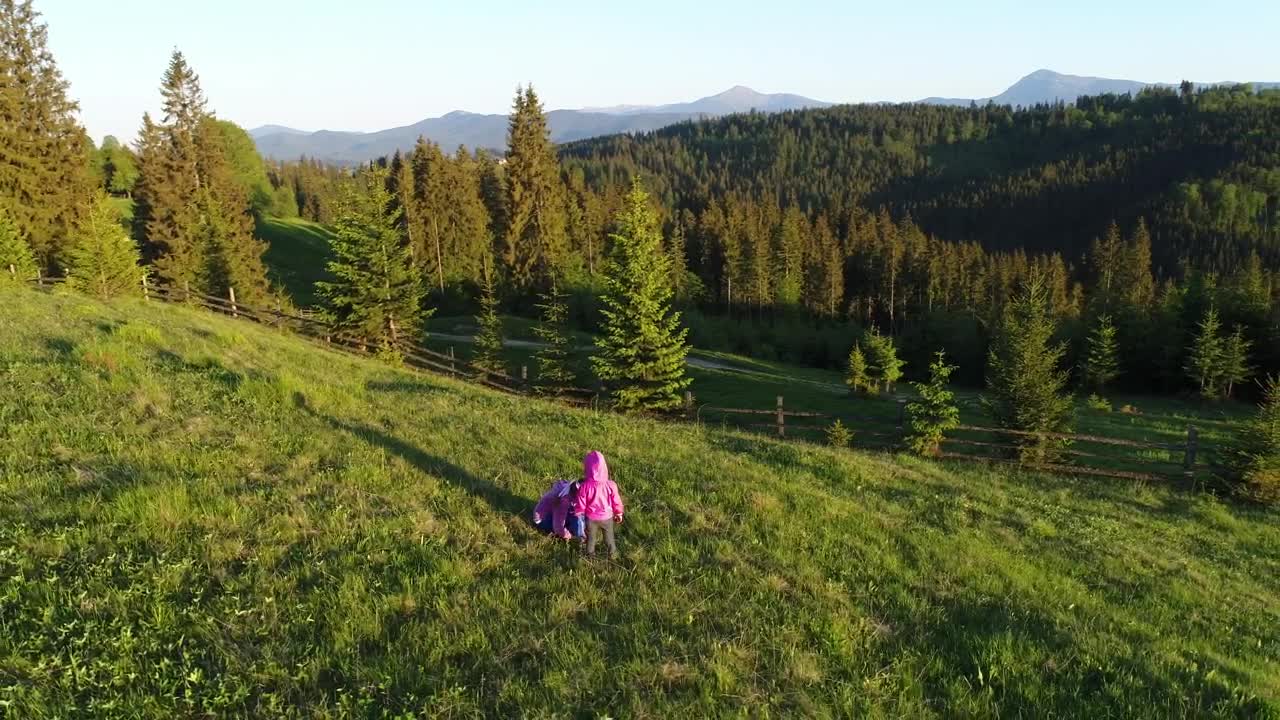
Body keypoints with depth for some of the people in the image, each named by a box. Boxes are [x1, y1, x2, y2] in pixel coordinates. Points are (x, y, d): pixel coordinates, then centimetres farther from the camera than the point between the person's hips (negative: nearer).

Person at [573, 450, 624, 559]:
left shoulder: (585, 486, -27)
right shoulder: (611, 485, -25)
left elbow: (580, 503, -14)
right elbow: (616, 501, -11)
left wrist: (579, 513, 7)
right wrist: (619, 514, 8)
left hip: (591, 518, 0)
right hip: (607, 517, 0)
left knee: (591, 538, 25)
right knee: (609, 537, 25)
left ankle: (590, 555, 44)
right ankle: (613, 554, 44)